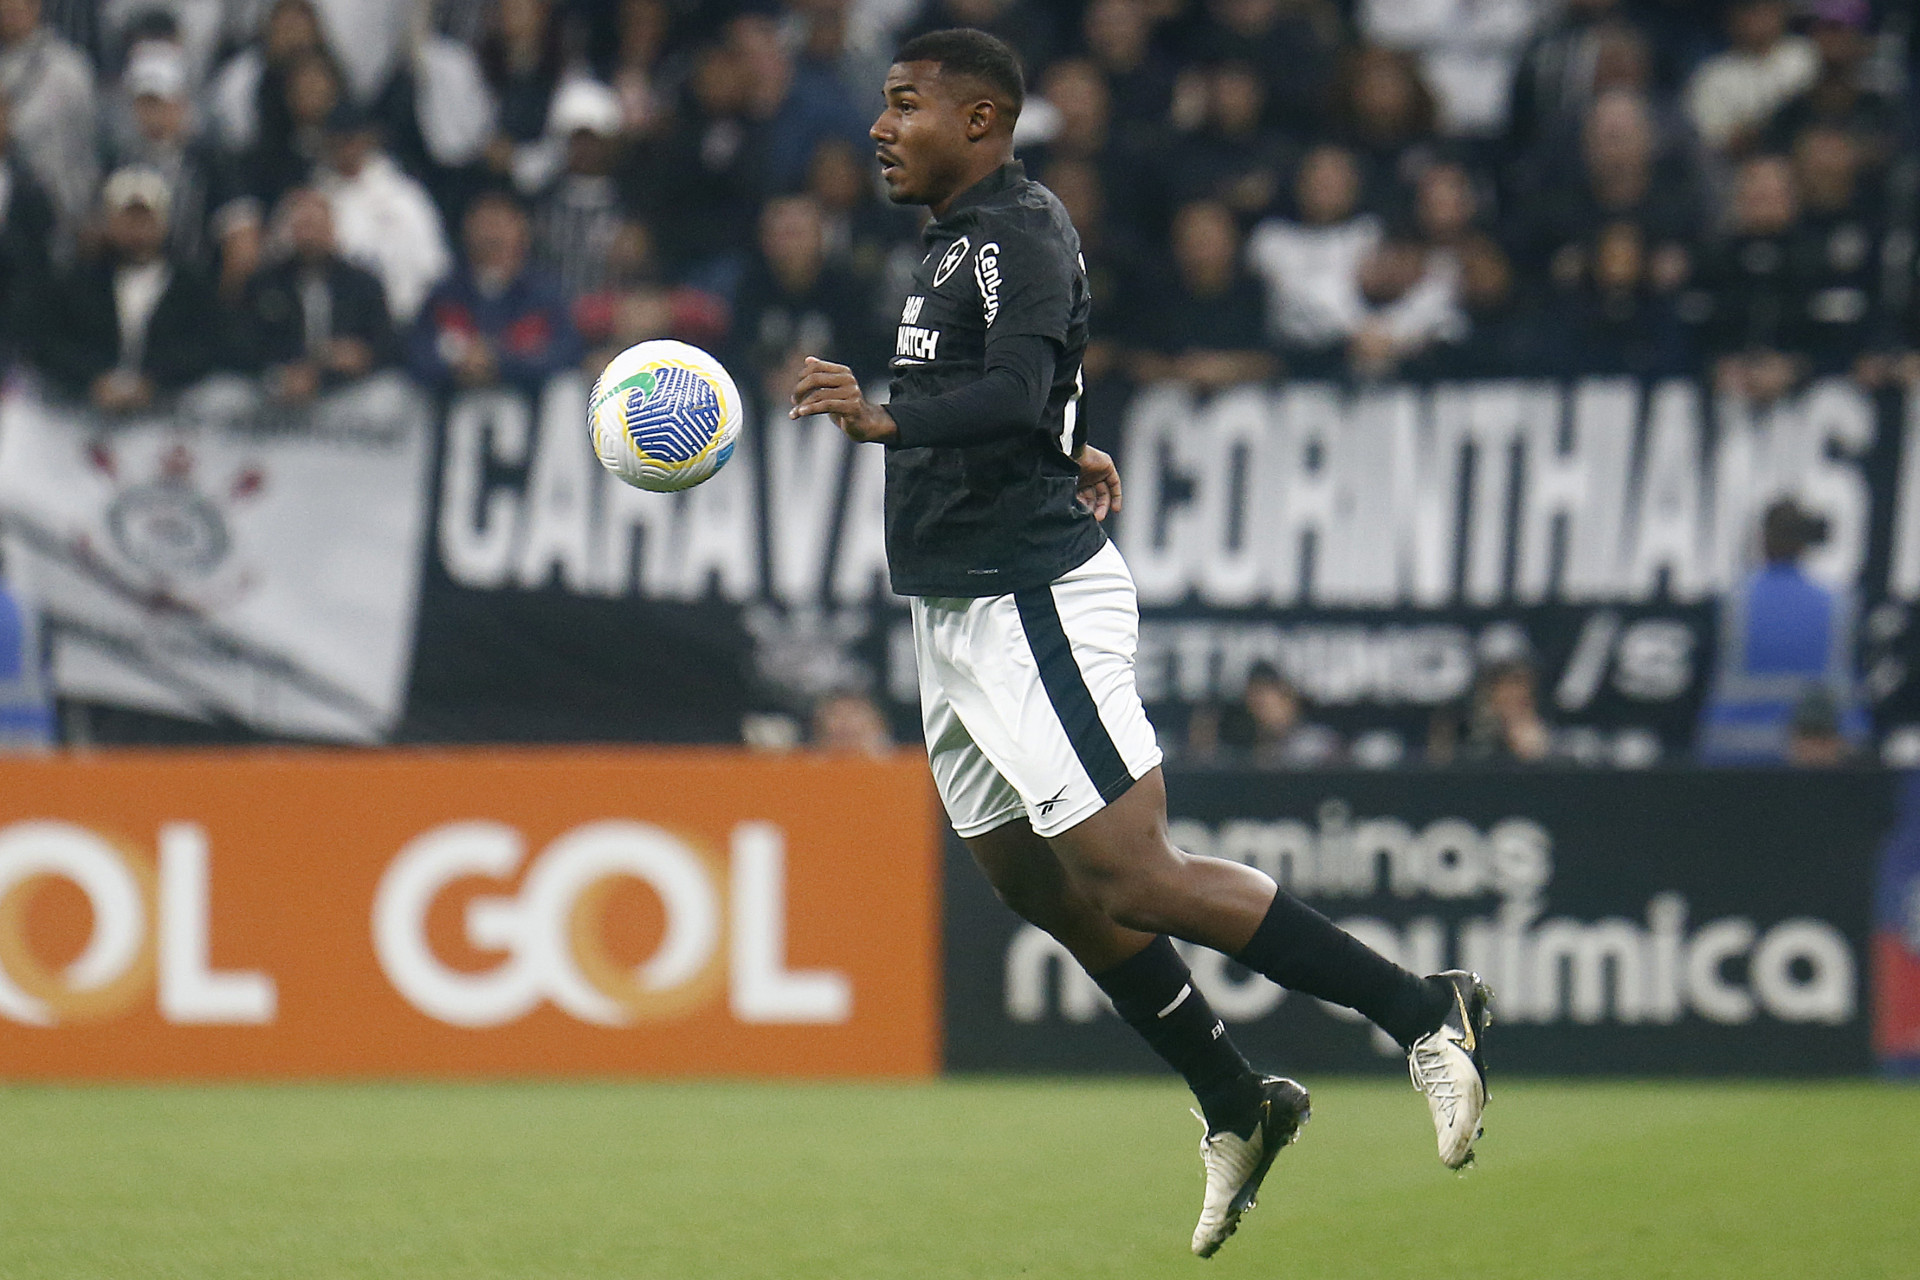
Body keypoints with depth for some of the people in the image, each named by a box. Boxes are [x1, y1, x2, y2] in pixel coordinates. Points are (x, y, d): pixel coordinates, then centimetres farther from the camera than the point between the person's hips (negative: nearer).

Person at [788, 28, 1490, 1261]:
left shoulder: (1022, 227, -14)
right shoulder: (960, 238, 16)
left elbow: (1017, 392, -30)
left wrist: (889, 418, -41)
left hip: (1034, 601, -10)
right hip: (963, 612, 10)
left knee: (1132, 881, -14)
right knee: (1038, 884, 13)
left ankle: (1423, 1012, -11)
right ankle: (1237, 1110, 23)